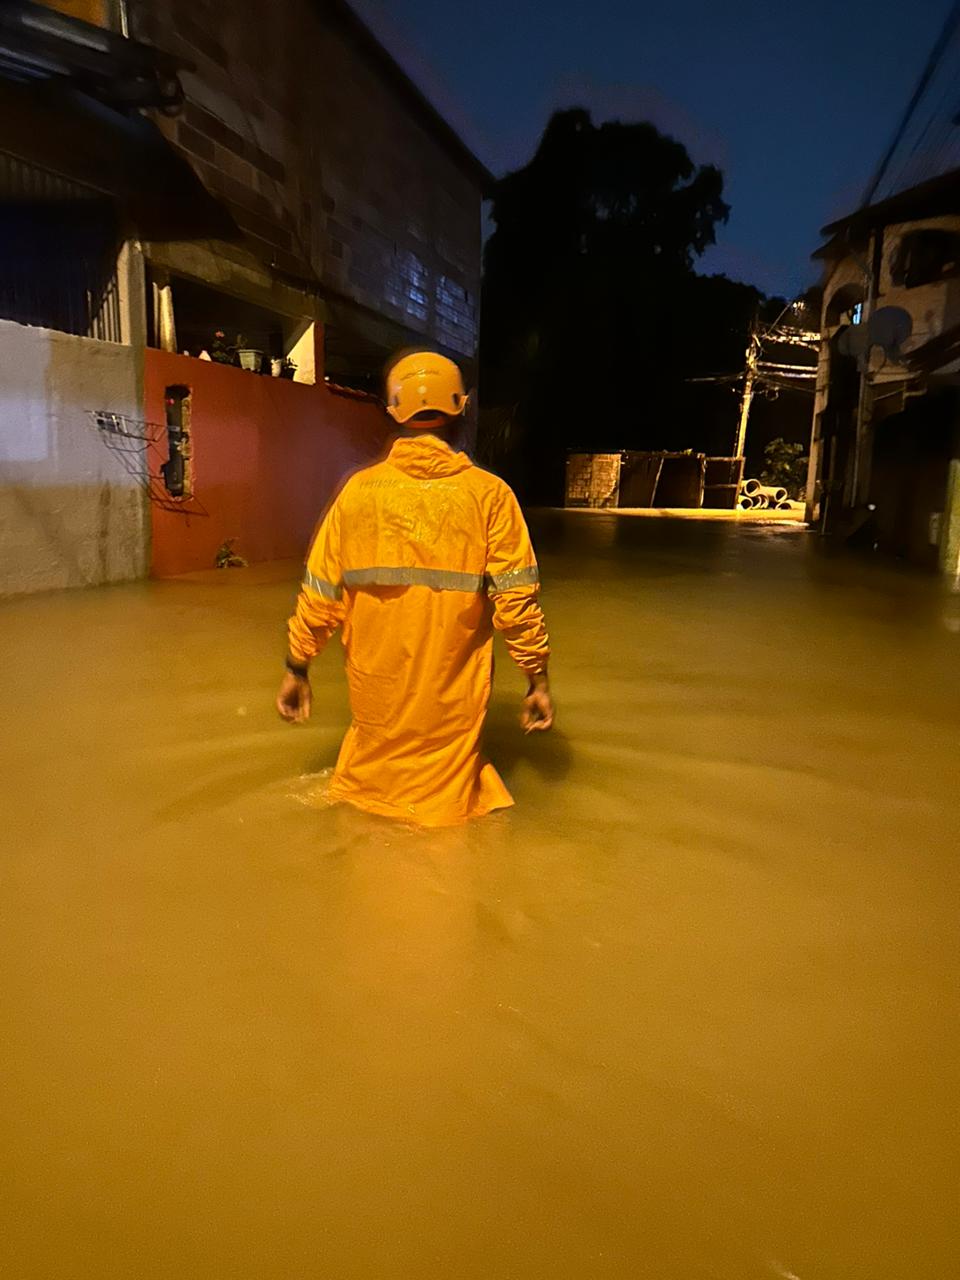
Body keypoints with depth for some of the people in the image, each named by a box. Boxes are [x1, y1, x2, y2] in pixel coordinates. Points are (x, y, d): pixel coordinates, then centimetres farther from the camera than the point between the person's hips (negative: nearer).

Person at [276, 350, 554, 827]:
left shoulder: (359, 489, -3)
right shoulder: (488, 494, -8)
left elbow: (320, 593, 0)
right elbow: (515, 598, -9)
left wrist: (296, 669, 11)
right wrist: (538, 680, 2)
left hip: (376, 690, 2)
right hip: (452, 698, -1)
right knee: (444, 807, 16)